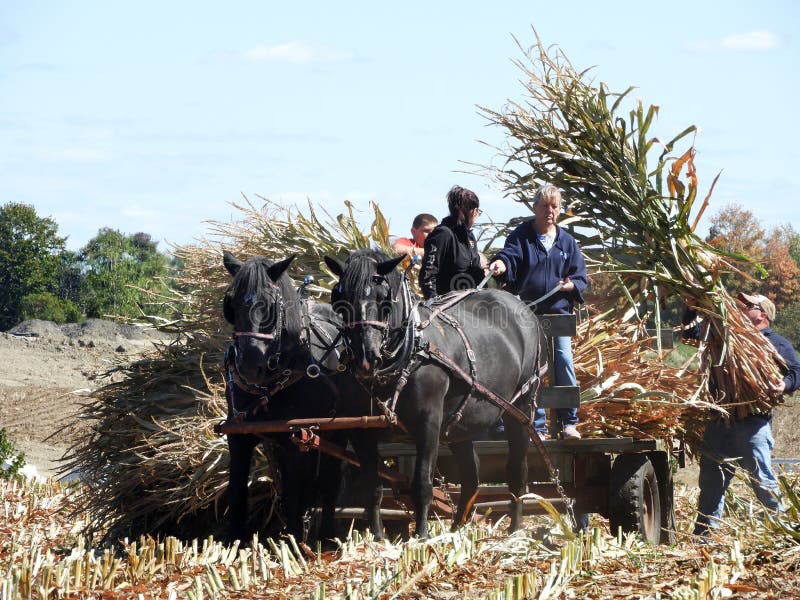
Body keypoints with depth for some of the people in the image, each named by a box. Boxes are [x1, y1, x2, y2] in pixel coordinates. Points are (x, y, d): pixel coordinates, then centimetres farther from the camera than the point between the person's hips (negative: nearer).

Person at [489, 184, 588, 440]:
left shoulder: (566, 241, 12)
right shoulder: (522, 236, 2)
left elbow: (581, 276, 13)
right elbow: (510, 256, -17)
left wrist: (571, 286, -9)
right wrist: (500, 263, -40)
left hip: (559, 312, 2)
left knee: (564, 362, -6)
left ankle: (568, 422, 6)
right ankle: (538, 426, 5)